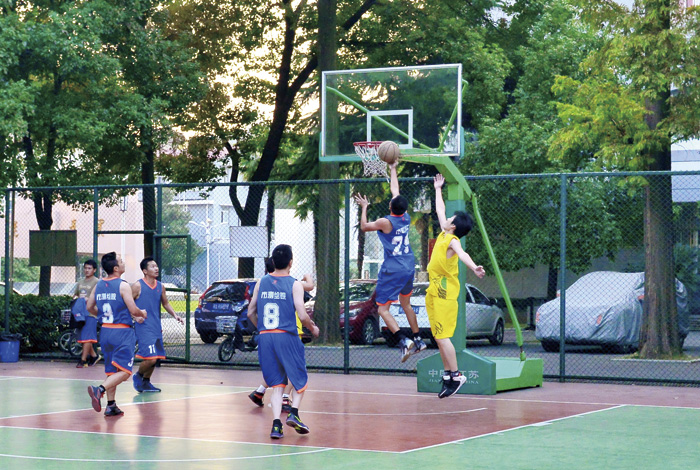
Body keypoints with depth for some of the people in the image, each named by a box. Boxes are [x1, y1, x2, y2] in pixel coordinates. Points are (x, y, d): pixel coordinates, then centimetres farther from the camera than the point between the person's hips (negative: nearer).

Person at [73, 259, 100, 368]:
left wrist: (88, 299, -19)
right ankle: (94, 355, 25)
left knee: (87, 337, -10)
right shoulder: (81, 282, 18)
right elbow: (75, 294, 28)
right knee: (82, 337, 11)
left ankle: (83, 360, -8)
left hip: (91, 312, -8)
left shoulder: (96, 282, -4)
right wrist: (75, 298, 5)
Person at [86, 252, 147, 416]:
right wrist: (142, 313, 7)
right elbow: (133, 310, -14)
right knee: (123, 371, -7)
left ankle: (111, 405, 15)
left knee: (111, 370, 15)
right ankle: (100, 390, -27)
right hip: (122, 332, -7)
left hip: (105, 330, 7)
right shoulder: (123, 285, -12)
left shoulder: (99, 285, 7)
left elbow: (90, 307, 16)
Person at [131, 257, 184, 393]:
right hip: (143, 327, -7)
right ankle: (138, 376, 11)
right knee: (150, 358, -15)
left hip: (156, 328, 7)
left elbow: (165, 303, 24)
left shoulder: (160, 287, 10)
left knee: (155, 358, 11)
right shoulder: (138, 286, -9)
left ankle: (146, 382, 29)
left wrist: (174, 315, 9)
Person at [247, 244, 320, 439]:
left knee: (276, 383, 10)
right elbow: (302, 315, -11)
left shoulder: (261, 282, 8)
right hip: (287, 336, -4)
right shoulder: (294, 284, -5)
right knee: (299, 379, 14)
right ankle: (293, 413, -7)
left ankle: (276, 423, -3)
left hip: (265, 337, 4)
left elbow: (251, 313, 12)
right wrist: (313, 328, 8)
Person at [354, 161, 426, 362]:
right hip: (409, 267, 7)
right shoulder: (406, 217, -1)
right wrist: (393, 170, 24)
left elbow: (364, 226, 0)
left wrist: (364, 207, 12)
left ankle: (402, 340, -21)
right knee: (406, 304, 24)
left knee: (382, 309, -5)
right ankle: (418, 339, 29)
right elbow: (395, 190, 14)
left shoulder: (385, 222, -17)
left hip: (392, 270, -7)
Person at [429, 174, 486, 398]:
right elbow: (440, 210, 27)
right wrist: (438, 189, 37)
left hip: (445, 295, -9)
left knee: (442, 336, -13)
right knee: (439, 337, 9)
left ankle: (456, 375, -9)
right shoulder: (443, 235, 11)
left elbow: (462, 254, -36)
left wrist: (474, 267, -55)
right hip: (435, 293, 9)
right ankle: (448, 374, 14)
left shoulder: (452, 241, -14)